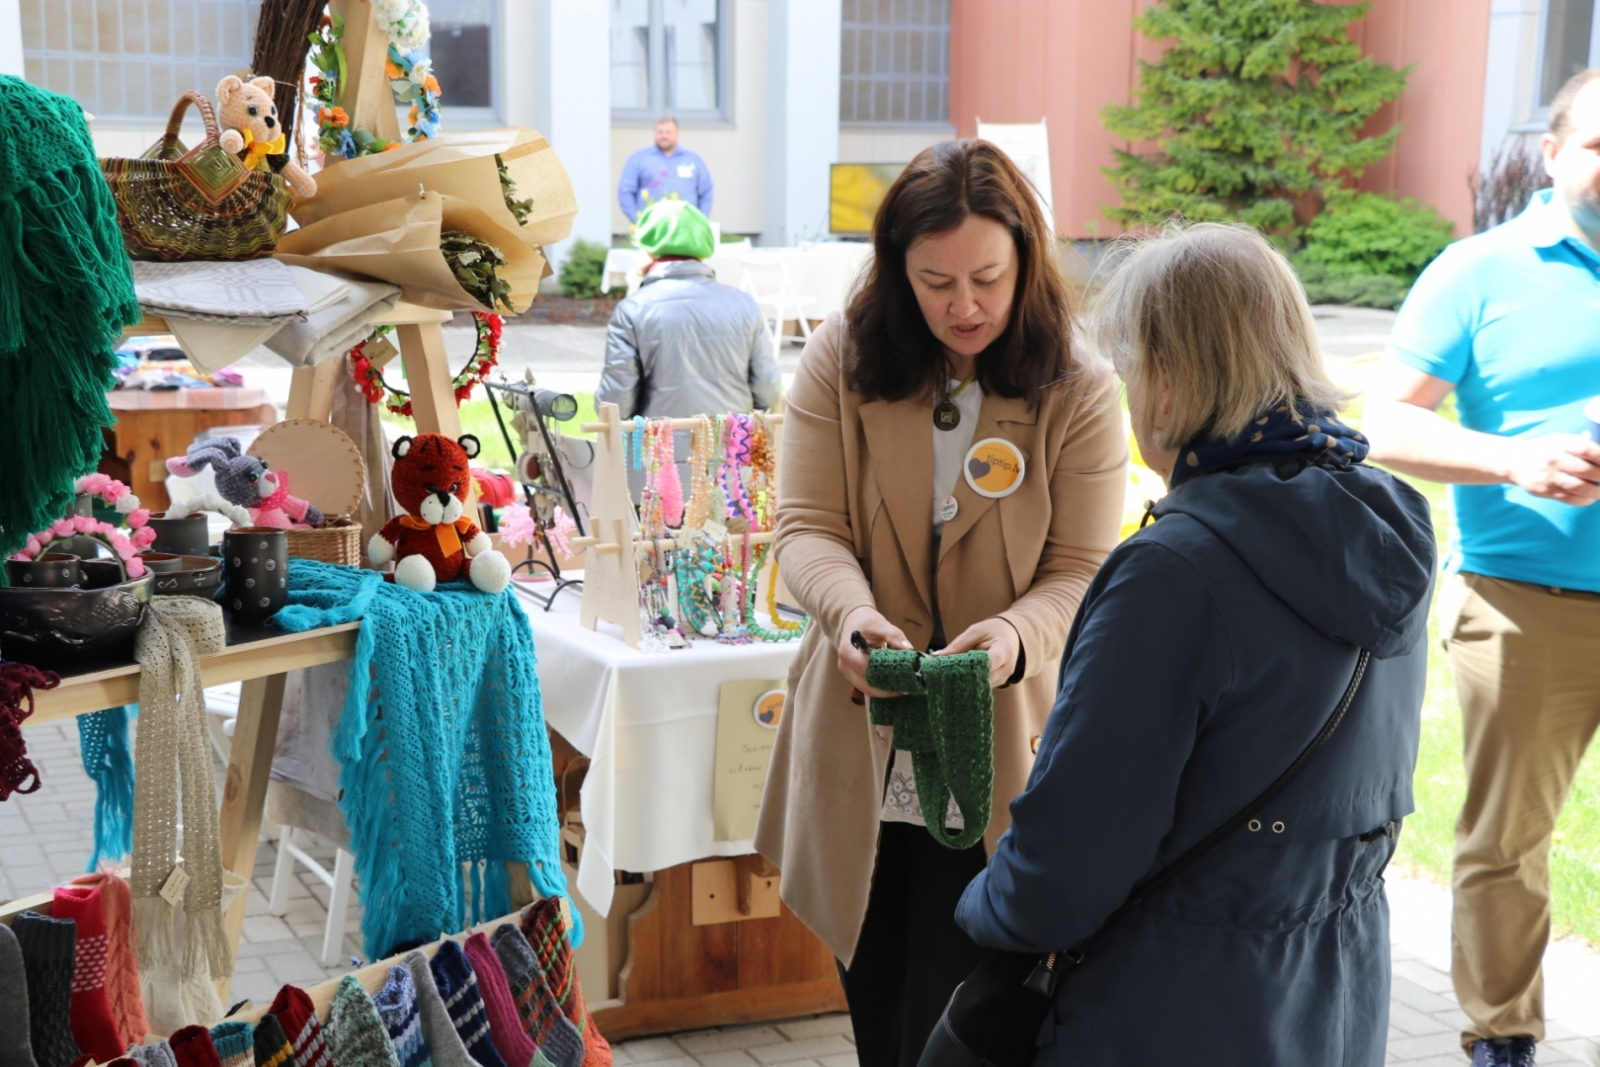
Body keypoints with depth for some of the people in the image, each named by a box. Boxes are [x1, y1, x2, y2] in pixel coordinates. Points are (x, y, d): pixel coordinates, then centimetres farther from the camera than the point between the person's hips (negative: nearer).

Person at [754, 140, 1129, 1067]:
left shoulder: (1079, 393, -6)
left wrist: (1013, 636, -29)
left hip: (999, 757, -2)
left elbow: (1081, 573, -8)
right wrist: (853, 612, -27)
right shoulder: (841, 362, -2)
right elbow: (809, 527, -5)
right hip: (864, 750, 2)